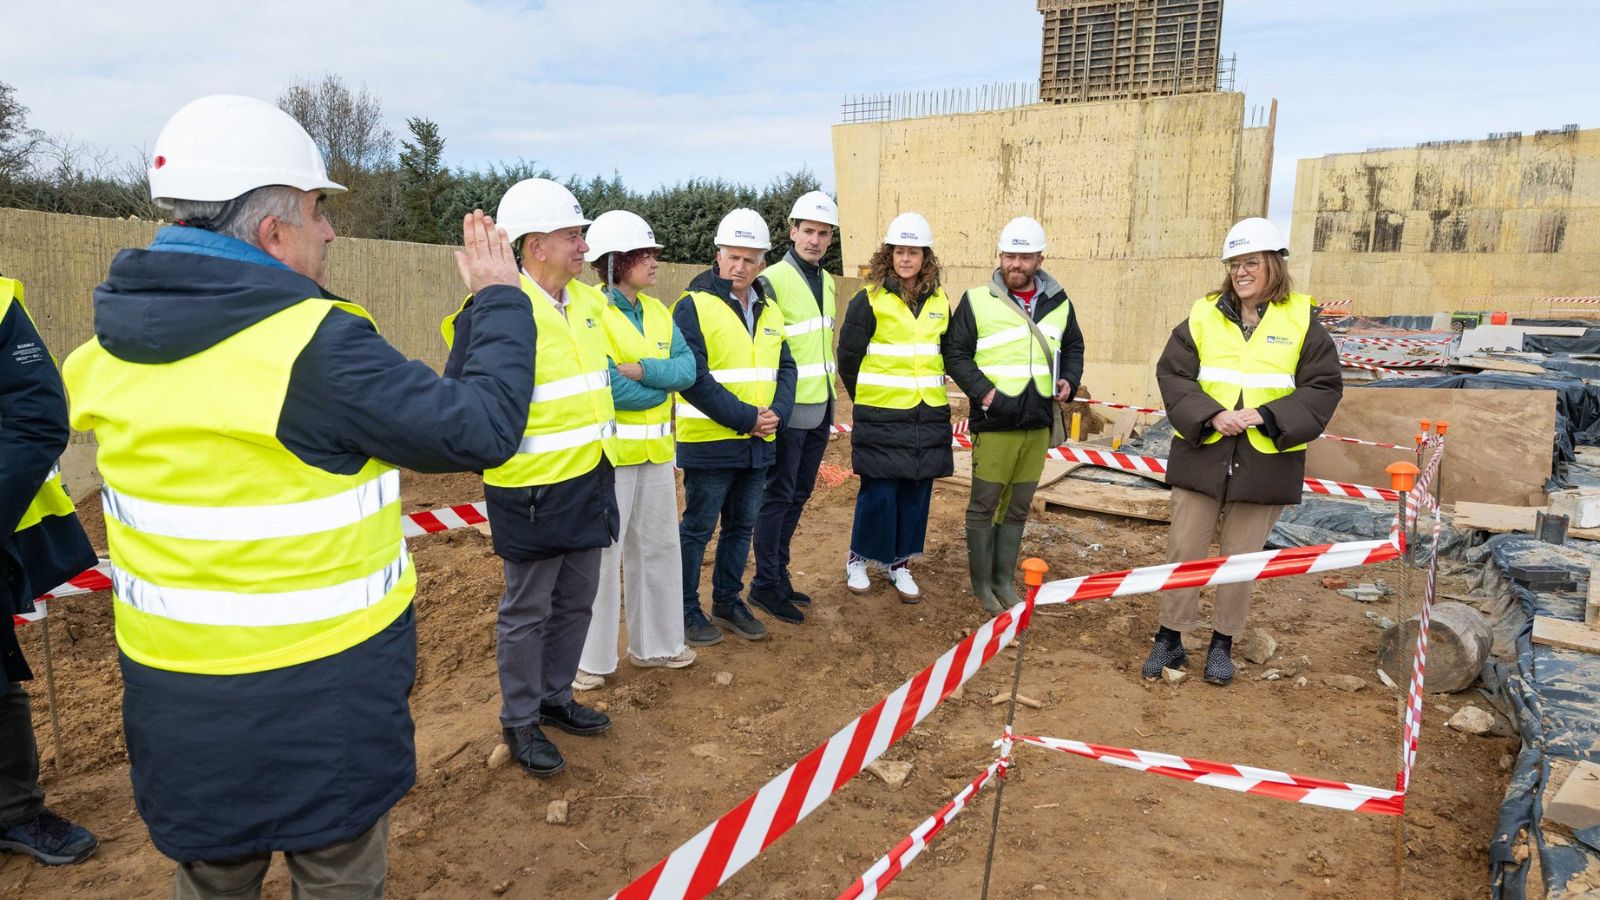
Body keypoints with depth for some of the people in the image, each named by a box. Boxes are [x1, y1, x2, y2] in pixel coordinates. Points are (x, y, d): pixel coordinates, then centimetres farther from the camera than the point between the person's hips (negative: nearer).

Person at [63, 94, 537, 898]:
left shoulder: (113, 339, -2)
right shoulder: (315, 344, -24)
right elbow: (480, 430, -21)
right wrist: (501, 299, -7)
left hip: (175, 688, 6)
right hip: (324, 690, -6)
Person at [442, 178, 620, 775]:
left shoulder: (587, 301, 8)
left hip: (590, 481, 8)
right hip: (533, 490, -8)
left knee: (576, 601, 19)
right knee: (527, 612, 8)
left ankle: (555, 697, 38)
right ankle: (520, 721, 26)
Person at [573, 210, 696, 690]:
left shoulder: (658, 313, 9)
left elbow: (687, 368, -3)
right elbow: (607, 388, -23)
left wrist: (642, 371, -19)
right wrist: (663, 386, -10)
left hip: (656, 449, 7)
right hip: (609, 451, -7)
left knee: (658, 547, 16)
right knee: (600, 554, 3)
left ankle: (655, 643, 32)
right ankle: (591, 658, 18)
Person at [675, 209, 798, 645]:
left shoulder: (769, 310, 10)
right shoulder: (693, 306, -11)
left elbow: (784, 368, 12)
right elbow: (693, 379, -19)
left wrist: (777, 412, -7)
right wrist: (744, 417, -19)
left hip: (758, 444, 7)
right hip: (709, 442, -6)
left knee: (741, 526, 16)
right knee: (698, 528, 5)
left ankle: (728, 601, 32)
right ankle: (686, 609, 20)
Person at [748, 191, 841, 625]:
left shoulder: (827, 282, 12)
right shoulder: (773, 281, -12)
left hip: (820, 409, 8)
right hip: (788, 410, -7)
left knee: (798, 495, 14)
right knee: (778, 496, -1)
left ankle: (778, 573, 26)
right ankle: (765, 585, 11)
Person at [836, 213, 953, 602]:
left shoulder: (940, 302, 9)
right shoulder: (869, 300, -5)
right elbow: (848, 357, -1)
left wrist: (931, 388, 14)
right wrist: (868, 400, 8)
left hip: (929, 415, 5)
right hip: (881, 418, -4)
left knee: (916, 492, 8)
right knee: (879, 493, -2)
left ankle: (899, 562, 22)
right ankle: (858, 559, 18)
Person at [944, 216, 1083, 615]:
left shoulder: (1059, 302, 9)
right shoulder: (977, 300, -4)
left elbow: (1073, 347, 22)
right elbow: (955, 352, -3)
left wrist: (1070, 380, 3)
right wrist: (981, 390, -15)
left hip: (1039, 424, 4)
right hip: (994, 423, -4)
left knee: (1018, 507, 13)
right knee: (984, 506, 3)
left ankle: (1004, 580, 26)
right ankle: (981, 583, 17)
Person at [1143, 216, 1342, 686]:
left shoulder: (1301, 319, 0)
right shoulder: (1204, 315, 2)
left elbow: (1323, 387, -1)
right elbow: (1171, 374, -1)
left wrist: (1268, 416, -15)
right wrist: (1210, 415, -16)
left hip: (1264, 463, 0)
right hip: (1201, 455, 1)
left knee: (1241, 558, 10)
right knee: (1184, 549, 6)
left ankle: (1222, 643, 27)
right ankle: (1170, 638, 21)